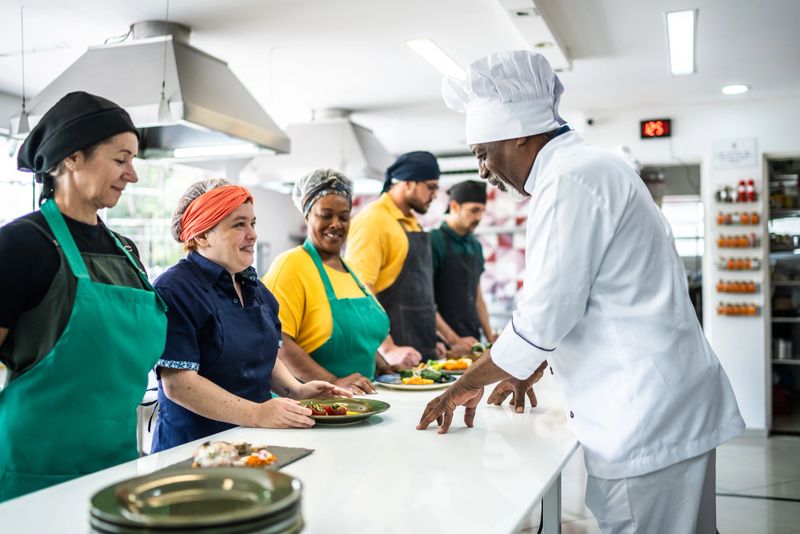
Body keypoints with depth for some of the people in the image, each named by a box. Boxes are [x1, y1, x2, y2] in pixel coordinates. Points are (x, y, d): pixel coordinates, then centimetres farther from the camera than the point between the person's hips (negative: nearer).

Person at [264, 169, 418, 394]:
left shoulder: (349, 269, 17)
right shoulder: (292, 264, -7)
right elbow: (276, 342, -17)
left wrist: (385, 368, 12)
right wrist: (334, 382, -21)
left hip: (358, 398, 6)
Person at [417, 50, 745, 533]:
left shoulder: (570, 181, -16)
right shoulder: (592, 168, 15)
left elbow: (546, 314, -18)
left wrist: (470, 383, -4)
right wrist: (528, 371, 25)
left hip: (647, 420, -10)